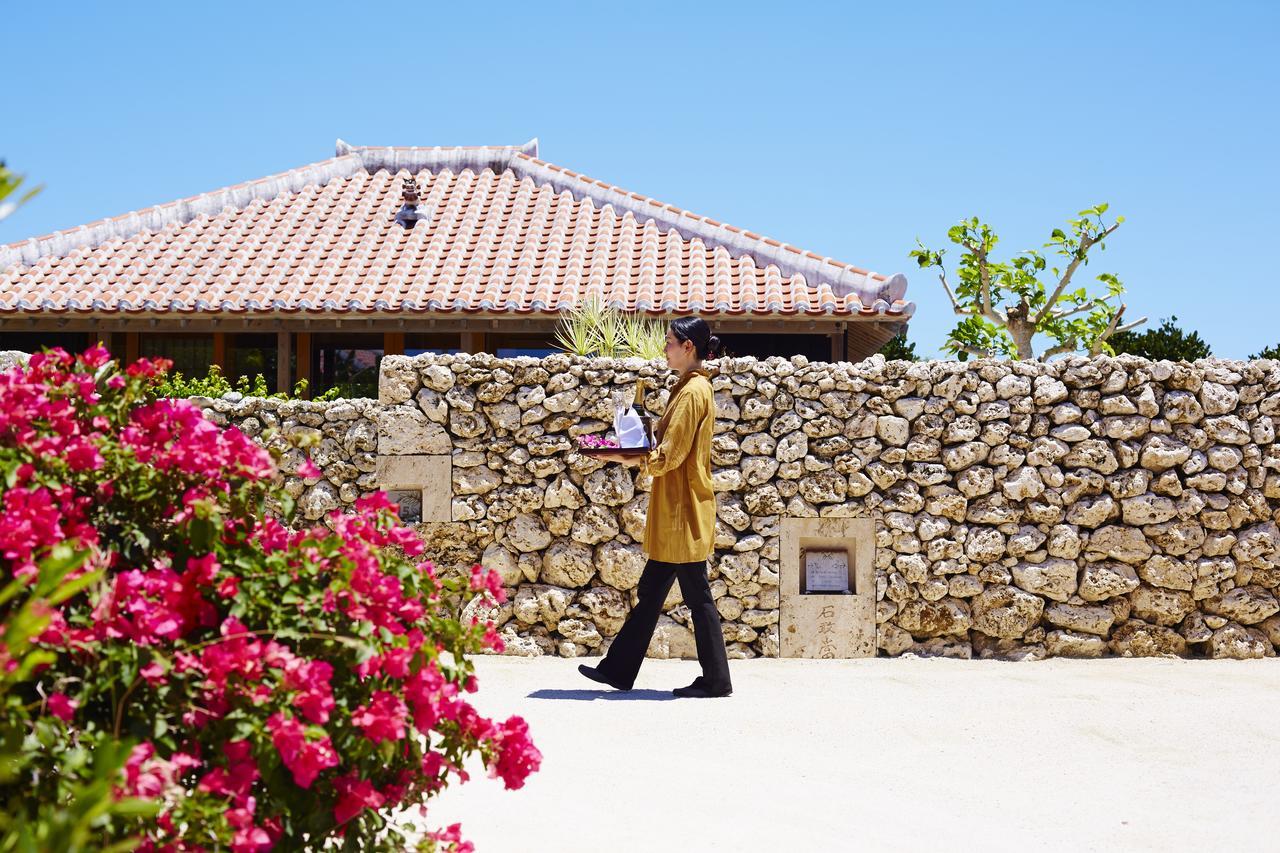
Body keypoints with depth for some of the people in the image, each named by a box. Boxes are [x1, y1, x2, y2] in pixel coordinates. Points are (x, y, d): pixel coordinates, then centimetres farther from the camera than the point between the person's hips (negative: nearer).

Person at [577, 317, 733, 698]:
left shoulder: (693, 391, -16)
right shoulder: (691, 388, 16)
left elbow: (670, 456, -21)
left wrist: (631, 459, -12)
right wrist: (636, 454, 10)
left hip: (684, 512, -10)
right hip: (675, 512, 10)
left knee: (697, 596, -2)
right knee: (650, 592, 13)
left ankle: (716, 680, 7)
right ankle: (618, 670, 20)